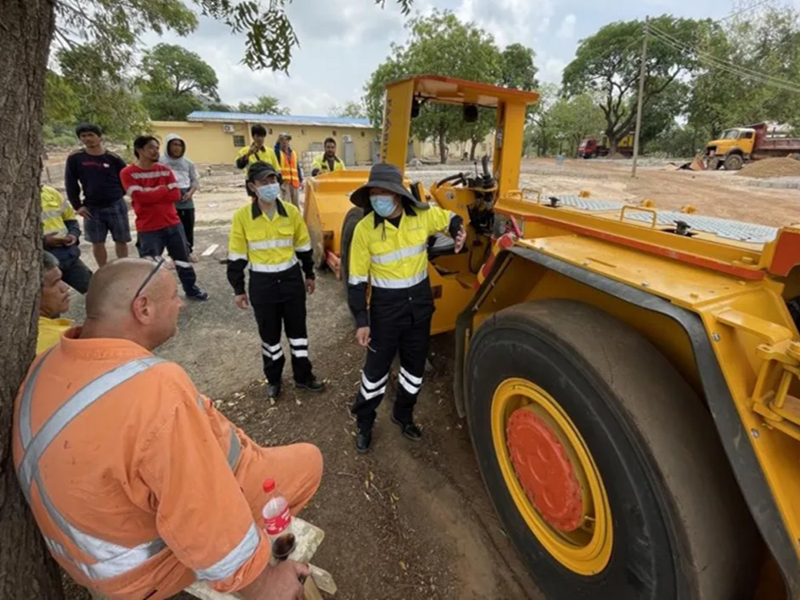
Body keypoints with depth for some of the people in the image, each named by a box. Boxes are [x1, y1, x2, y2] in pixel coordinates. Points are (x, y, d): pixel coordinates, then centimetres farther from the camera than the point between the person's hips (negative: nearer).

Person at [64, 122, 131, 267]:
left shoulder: (113, 158, -3)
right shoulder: (74, 158, -2)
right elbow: (70, 184, 3)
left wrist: (117, 194, 5)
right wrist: (77, 206, 0)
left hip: (116, 206, -1)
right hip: (91, 208, 1)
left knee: (121, 241, 7)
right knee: (97, 243, 7)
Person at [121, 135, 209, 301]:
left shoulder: (165, 170, 6)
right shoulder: (128, 173, -6)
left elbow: (176, 195, -3)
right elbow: (140, 196, -18)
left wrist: (152, 193, -11)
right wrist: (164, 189, -9)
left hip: (173, 224, 4)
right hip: (148, 228, -4)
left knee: (183, 259, 15)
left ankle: (191, 290, 31)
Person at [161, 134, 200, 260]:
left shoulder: (188, 163, 10)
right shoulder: (161, 162, -1)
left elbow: (195, 180, 12)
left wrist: (190, 192, -3)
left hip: (186, 200, 3)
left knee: (188, 226, 10)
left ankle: (189, 251, 26)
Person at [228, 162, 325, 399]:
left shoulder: (291, 211, -3)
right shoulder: (242, 216, -9)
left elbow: (303, 246, 8)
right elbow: (236, 256, -3)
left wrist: (309, 275, 13)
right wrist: (238, 289, -1)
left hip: (292, 278, 2)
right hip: (262, 283, -1)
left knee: (297, 330, 12)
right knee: (269, 335, 13)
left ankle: (303, 376, 30)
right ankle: (273, 379, 33)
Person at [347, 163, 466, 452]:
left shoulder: (423, 215, -8)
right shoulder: (365, 228, -15)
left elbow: (451, 219, 14)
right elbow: (357, 280, -11)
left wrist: (459, 232, -9)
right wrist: (361, 321, -14)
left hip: (420, 303, 4)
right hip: (386, 307, -3)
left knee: (415, 366, 17)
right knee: (377, 369, 7)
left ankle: (403, 415, 42)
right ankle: (364, 423, 33)